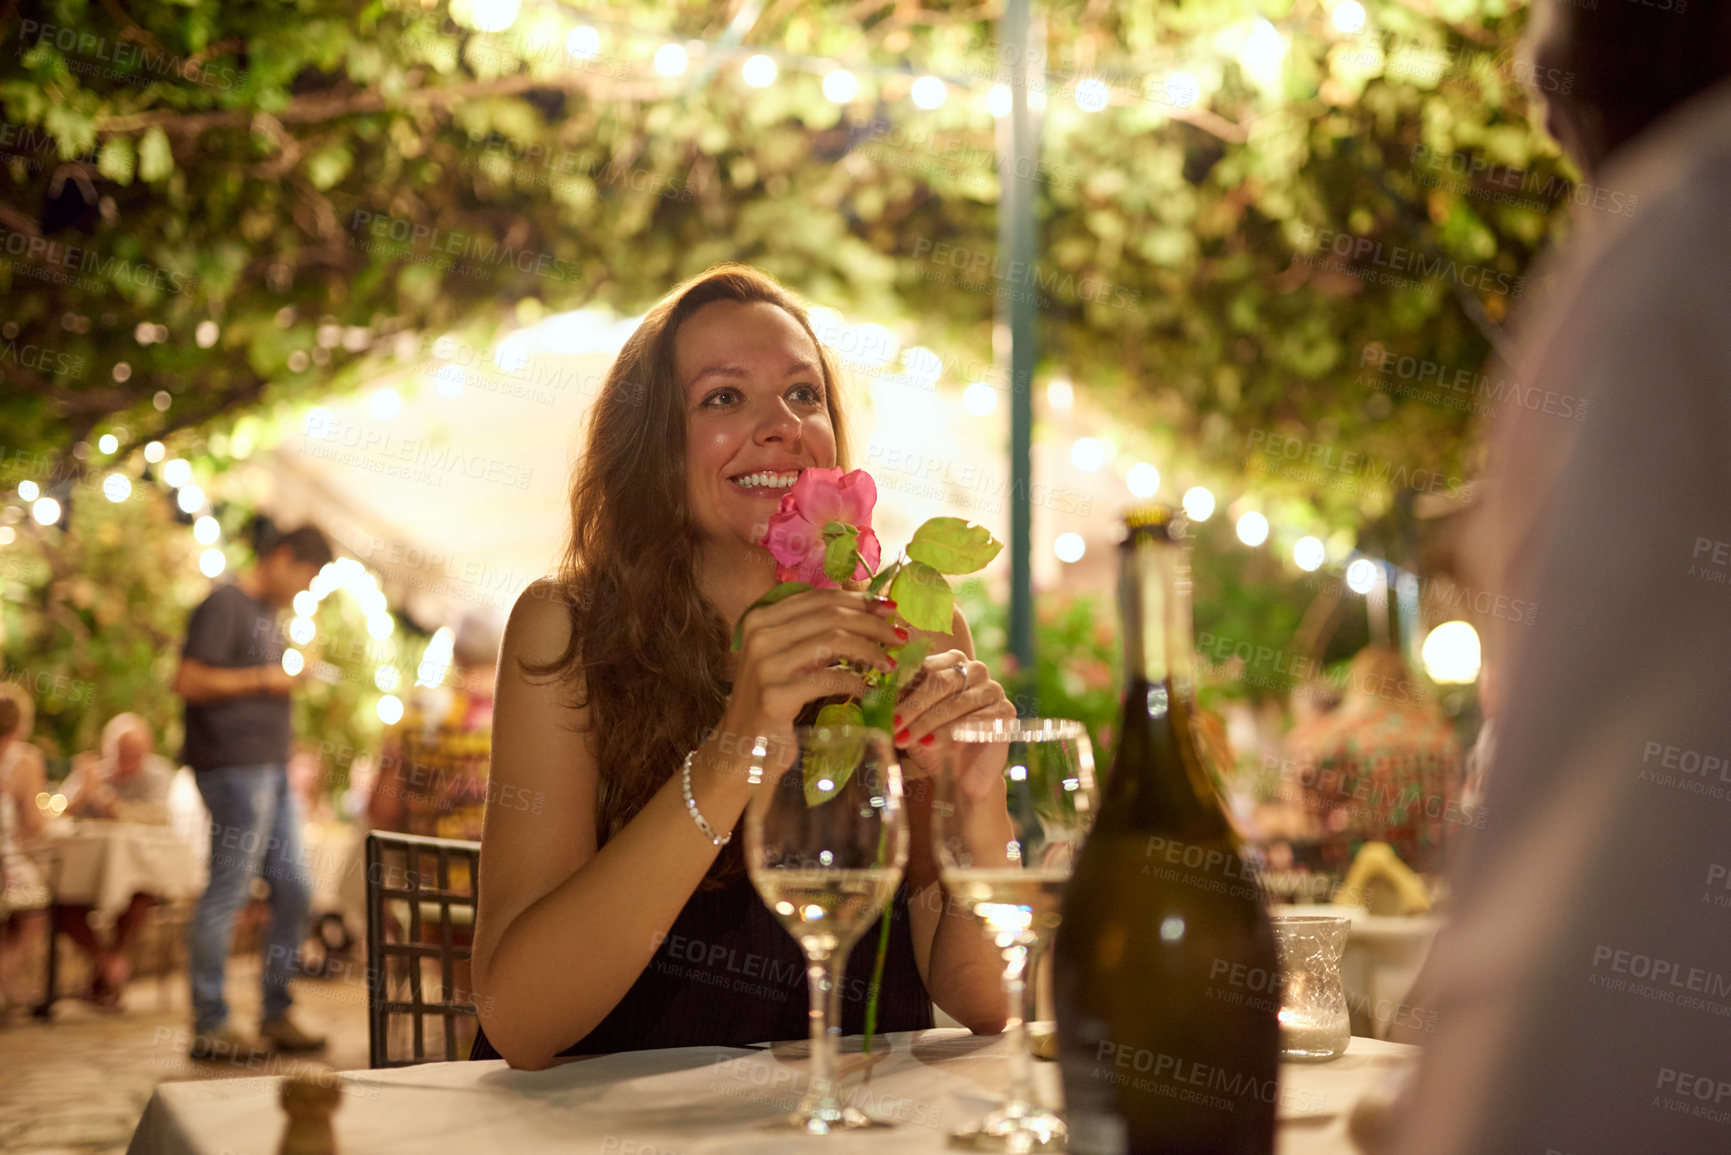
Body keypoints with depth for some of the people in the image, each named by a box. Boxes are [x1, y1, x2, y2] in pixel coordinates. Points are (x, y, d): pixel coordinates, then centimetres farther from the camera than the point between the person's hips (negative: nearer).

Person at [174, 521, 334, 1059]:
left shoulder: (267, 613, 20)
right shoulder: (225, 605, -9)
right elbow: (189, 681, -17)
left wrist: (293, 678, 15)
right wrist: (264, 679, -13)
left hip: (271, 771, 10)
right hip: (235, 767, -10)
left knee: (294, 888, 9)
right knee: (227, 891, -7)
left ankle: (277, 1015, 17)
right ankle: (209, 1025, -1)